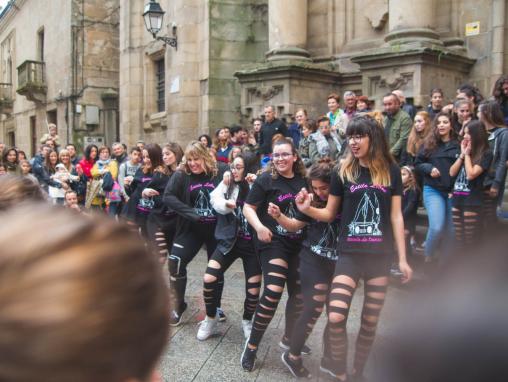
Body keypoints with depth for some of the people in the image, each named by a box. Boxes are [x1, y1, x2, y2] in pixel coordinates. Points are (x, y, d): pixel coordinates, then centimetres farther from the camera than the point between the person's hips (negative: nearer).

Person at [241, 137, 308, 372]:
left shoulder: (303, 180, 6)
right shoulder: (266, 180, -7)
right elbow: (248, 207, -8)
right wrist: (259, 227, -23)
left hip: (299, 244, 6)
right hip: (273, 242, -6)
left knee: (299, 294, 12)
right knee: (273, 292, -19)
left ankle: (288, 338, 35)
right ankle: (252, 345, -3)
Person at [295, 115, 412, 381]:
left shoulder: (391, 171, 3)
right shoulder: (343, 172, 1)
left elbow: (396, 217, 5)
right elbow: (330, 214, 7)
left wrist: (402, 259, 4)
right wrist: (307, 209, -13)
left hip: (380, 256, 1)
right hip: (350, 254, -1)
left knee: (370, 322, 9)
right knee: (335, 317, -13)